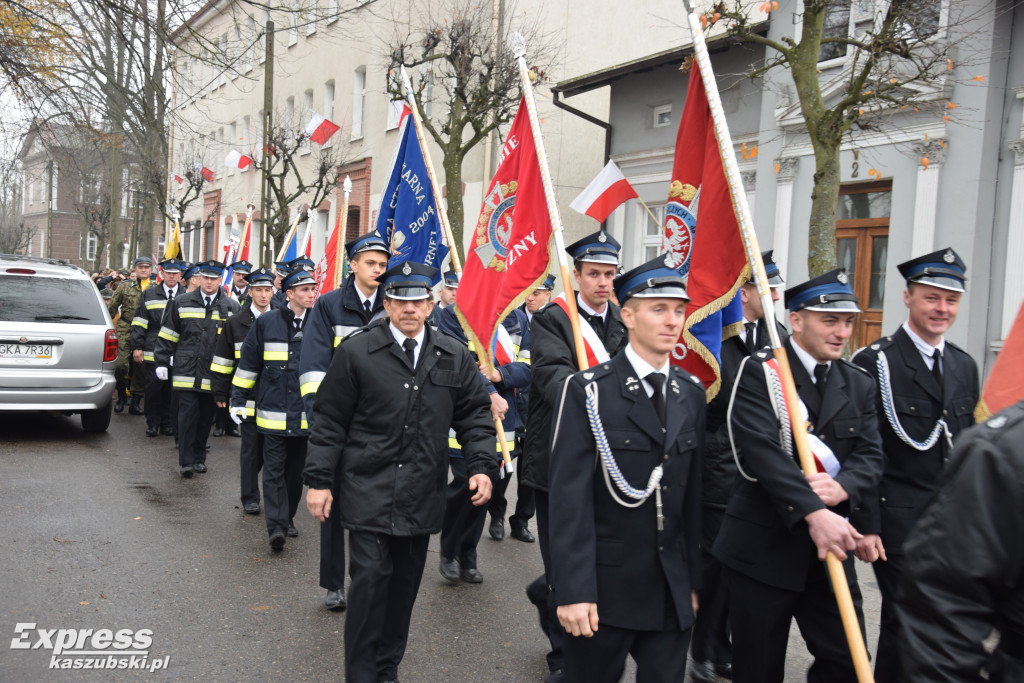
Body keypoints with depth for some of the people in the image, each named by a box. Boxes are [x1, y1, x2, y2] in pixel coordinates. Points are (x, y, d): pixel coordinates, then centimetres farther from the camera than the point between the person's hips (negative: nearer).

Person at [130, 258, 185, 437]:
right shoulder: (149, 295, 9)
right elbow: (139, 323, 6)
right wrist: (137, 347, -2)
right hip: (153, 353, 0)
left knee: (171, 389, 4)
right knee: (153, 387, 0)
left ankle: (167, 423, 16)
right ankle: (152, 423, 13)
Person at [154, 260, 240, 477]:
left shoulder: (231, 307, 5)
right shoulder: (182, 303, 5)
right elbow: (167, 335, 9)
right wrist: (162, 362, 3)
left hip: (213, 375, 1)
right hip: (187, 371, -1)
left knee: (206, 417, 9)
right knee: (187, 414, -4)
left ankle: (199, 458, 23)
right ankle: (186, 461, 3)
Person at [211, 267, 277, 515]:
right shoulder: (236, 322, 3)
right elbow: (222, 360, 7)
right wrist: (220, 393, 4)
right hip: (248, 397, -1)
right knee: (251, 448, 5)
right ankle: (250, 498, 15)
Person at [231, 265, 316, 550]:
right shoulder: (266, 323, -2)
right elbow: (248, 364, 4)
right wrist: (238, 400, 3)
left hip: (306, 414, 2)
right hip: (273, 412, -2)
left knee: (296, 469, 13)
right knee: (273, 470, -2)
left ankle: (286, 519, 28)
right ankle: (276, 527, -2)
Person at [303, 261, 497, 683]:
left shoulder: (454, 357, 4)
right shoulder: (356, 351, -4)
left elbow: (474, 414, 10)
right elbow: (329, 421, -2)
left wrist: (481, 466, -3)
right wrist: (318, 480, -3)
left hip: (422, 495, 3)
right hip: (369, 490, -3)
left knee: (405, 583, 12)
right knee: (371, 577, -6)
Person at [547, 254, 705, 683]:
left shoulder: (692, 393, 7)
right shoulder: (588, 391, -11)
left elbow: (693, 492, 9)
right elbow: (569, 496, -15)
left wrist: (692, 578, 10)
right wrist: (573, 591, -18)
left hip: (672, 593, 5)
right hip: (605, 589, -4)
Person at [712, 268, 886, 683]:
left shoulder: (859, 385, 9)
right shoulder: (759, 373, -8)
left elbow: (870, 456, 0)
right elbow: (762, 451, -21)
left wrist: (843, 487, -22)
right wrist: (813, 513, -31)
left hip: (830, 545, 5)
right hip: (763, 545, -4)